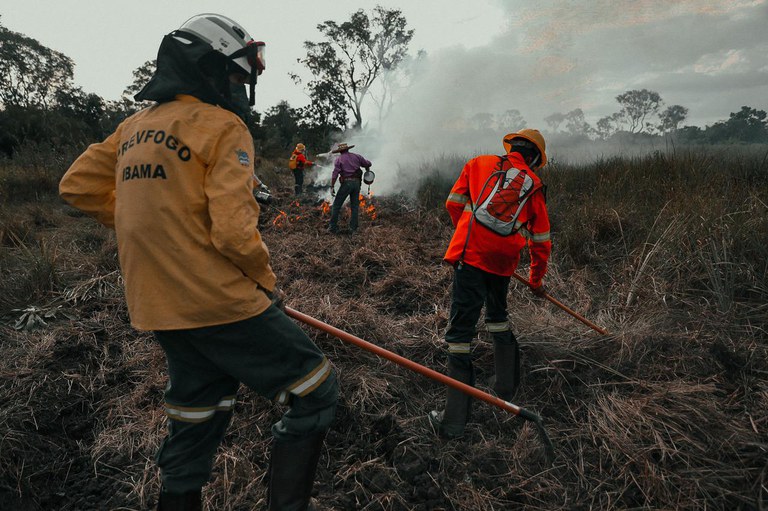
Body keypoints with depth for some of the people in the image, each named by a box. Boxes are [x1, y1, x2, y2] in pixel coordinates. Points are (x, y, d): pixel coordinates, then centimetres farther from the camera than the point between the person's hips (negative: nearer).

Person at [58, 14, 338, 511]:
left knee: (196, 423, 23)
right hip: (219, 303, -8)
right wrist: (266, 279, -3)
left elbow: (79, 187, 18)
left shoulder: (134, 127, 12)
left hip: (160, 310, 9)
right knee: (315, 393, 5)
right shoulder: (222, 126, -11)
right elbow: (234, 231, -20)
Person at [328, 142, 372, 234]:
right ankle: (353, 228, 11)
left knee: (336, 205, 5)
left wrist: (332, 187, -11)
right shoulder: (356, 156, 11)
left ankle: (333, 227, 3)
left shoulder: (339, 159, 0)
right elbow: (368, 164, 15)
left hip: (346, 183, -4)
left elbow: (335, 174, -10)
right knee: (355, 206, 11)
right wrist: (367, 168, 38)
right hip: (356, 183, 4)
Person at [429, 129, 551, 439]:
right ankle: (506, 390, 37)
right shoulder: (534, 186, 16)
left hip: (471, 256, -3)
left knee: (461, 331, -2)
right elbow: (541, 242, 19)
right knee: (497, 315, 28)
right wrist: (536, 280, 32)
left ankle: (454, 422, 1)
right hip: (504, 262, 3)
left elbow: (453, 203, 10)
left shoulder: (479, 164, 12)